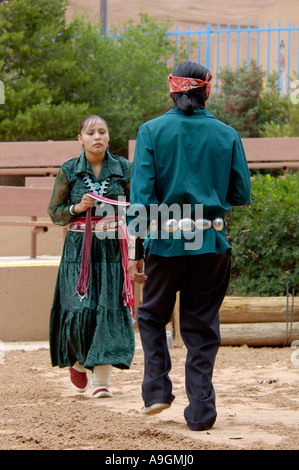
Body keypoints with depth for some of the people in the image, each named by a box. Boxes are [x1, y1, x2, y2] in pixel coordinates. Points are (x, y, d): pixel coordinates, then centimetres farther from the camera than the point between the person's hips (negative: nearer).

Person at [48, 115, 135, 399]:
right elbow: (54, 213, 6)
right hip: (79, 250, -1)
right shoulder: (68, 171, 2)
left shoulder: (124, 169, 4)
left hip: (112, 250, 1)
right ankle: (79, 361, 22)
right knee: (80, 309, -9)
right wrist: (77, 208, -12)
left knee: (109, 310, -7)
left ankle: (101, 380, -1)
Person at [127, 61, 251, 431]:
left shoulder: (152, 131, -3)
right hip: (212, 244, 1)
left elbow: (141, 195, -8)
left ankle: (157, 390, 10)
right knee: (202, 328, 10)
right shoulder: (227, 135, 1)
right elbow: (241, 195, 4)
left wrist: (135, 251, -6)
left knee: (152, 316, 21)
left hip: (165, 243, -1)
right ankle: (200, 411, 8)